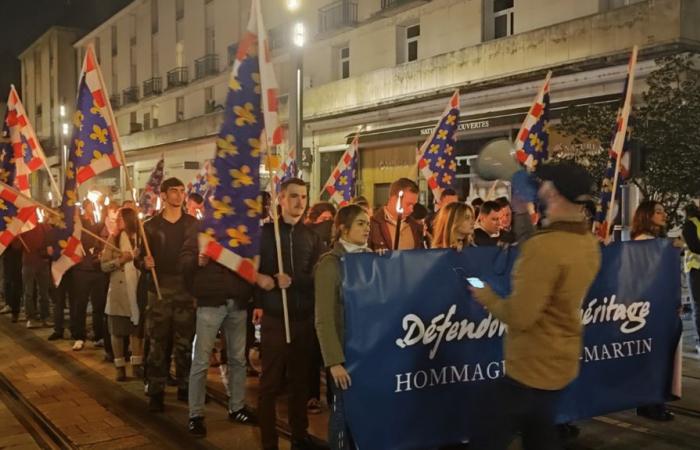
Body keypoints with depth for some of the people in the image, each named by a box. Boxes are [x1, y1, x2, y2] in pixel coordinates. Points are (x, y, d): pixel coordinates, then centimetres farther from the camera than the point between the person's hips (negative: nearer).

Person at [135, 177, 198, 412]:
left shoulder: (192, 223, 7)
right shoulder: (151, 225, 4)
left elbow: (197, 254, 7)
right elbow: (139, 259, 5)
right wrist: (144, 263, -18)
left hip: (186, 290, 1)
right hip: (159, 291, -1)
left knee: (184, 342, 7)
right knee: (158, 343, 1)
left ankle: (184, 387, 20)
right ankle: (156, 392, 9)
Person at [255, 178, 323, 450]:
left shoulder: (311, 237, 9)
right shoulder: (265, 232, 1)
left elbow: (317, 277, 2)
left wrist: (293, 280, -15)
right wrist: (258, 303, -16)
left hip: (304, 318, 3)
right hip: (274, 318, -3)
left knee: (301, 380, 12)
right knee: (270, 383, 2)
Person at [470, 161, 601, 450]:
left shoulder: (545, 246, -27)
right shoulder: (588, 243, 0)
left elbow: (519, 316, -27)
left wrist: (486, 297, -9)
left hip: (532, 367, -9)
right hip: (561, 363, 9)